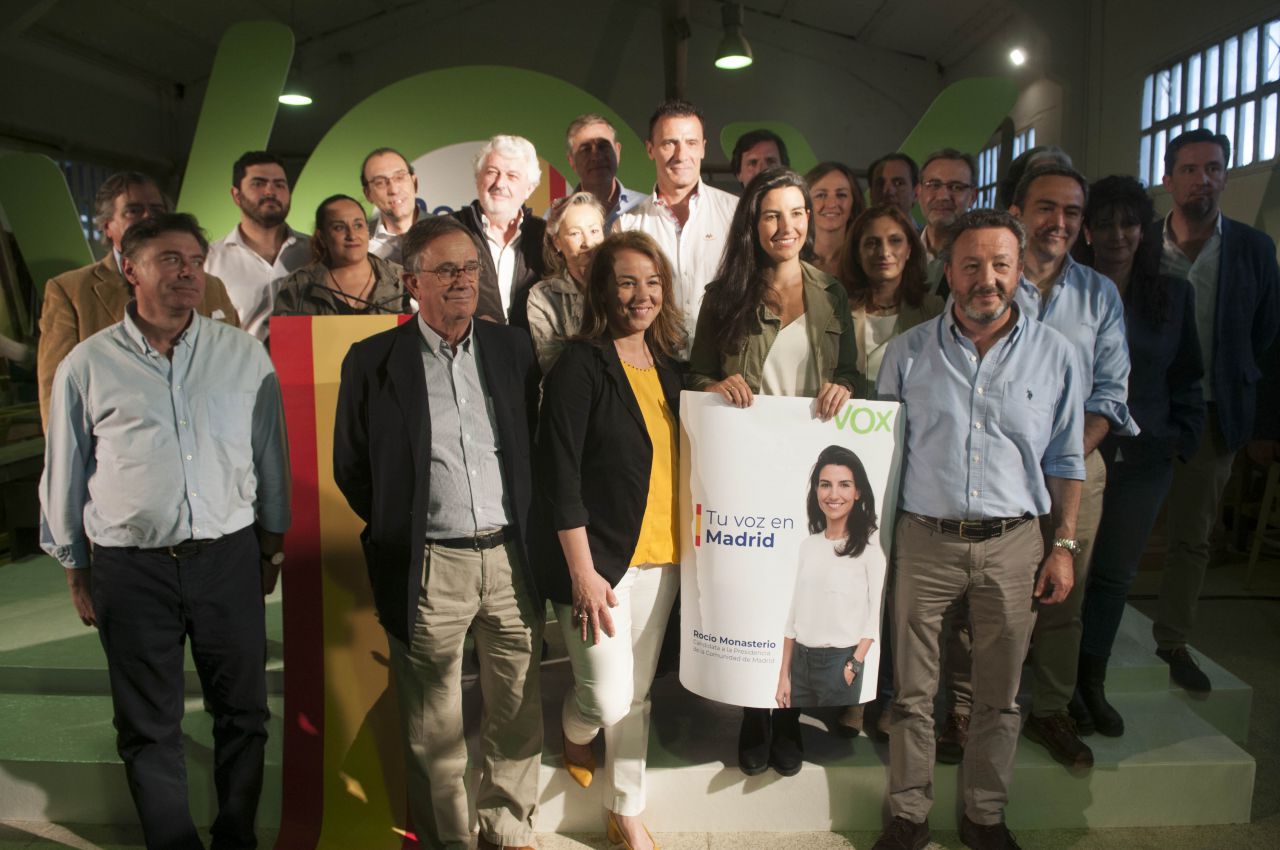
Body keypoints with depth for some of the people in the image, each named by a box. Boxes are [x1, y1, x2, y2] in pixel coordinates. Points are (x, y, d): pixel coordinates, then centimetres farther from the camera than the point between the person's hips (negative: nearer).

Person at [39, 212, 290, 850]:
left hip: (228, 557, 1)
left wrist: (273, 543, 13)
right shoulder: (88, 366, 0)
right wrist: (76, 571, 11)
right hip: (131, 569, -1)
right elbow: (64, 476, 8)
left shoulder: (244, 355, 2)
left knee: (242, 712, 13)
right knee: (149, 727, 12)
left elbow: (270, 455, 9)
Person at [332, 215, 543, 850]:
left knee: (520, 714, 13)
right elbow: (350, 469, 4)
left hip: (511, 557, 3)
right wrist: (398, 533, 3)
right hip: (428, 567, -2)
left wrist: (528, 532, 8)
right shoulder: (372, 361, -2)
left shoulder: (513, 348, 7)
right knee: (434, 730, 11)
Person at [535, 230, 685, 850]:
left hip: (660, 557, 6)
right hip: (598, 559, -6)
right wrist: (583, 573, -16)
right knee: (608, 699, -2)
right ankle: (574, 737, 35)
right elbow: (559, 476, -15)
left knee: (638, 694, 15)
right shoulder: (580, 365, -12)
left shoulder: (668, 369, 9)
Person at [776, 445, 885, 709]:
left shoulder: (872, 544, -8)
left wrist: (854, 666, -13)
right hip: (800, 661, 5)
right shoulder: (808, 545, 6)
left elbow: (877, 613, -7)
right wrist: (783, 675, 7)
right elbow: (795, 612, 9)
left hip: (839, 662, -4)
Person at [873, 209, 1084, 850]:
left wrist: (1063, 545, 4)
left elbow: (1064, 459, 9)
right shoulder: (909, 351, 2)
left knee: (999, 696, 12)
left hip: (1013, 543, 1)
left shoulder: (1054, 354, 3)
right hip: (925, 539, 0)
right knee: (912, 691, 7)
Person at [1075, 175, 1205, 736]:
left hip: (1143, 459, 4)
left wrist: (1183, 438, 4)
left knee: (1116, 573, 12)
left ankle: (1092, 684, 26)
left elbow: (1187, 376, 14)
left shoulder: (1174, 295, 9)